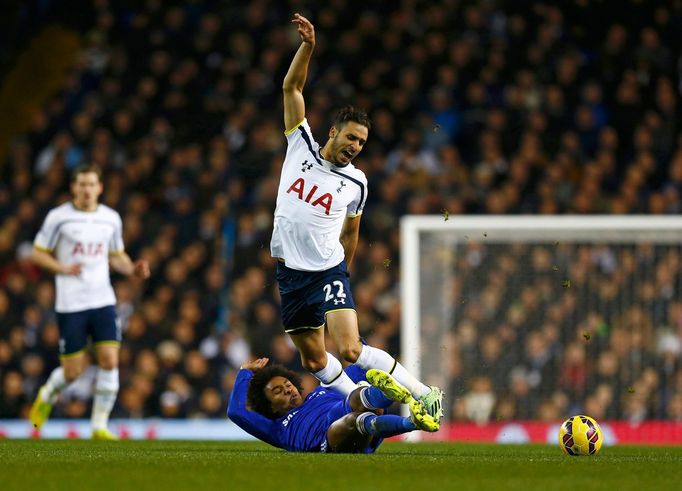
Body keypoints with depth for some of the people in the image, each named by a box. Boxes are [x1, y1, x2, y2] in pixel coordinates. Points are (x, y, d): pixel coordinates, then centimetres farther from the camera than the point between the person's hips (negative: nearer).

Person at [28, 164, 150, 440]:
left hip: (103, 301, 3)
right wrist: (63, 268, -16)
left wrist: (132, 269, -2)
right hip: (70, 303, -3)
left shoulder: (111, 218, 8)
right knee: (74, 371, -2)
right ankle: (47, 396, 32)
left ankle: (100, 426, -3)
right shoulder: (58, 217, -3)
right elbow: (37, 253, 1)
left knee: (109, 360, -12)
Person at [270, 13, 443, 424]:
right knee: (314, 360, 4)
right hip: (292, 271, 2)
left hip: (330, 271, -2)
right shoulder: (301, 147, 1)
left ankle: (424, 394, -11)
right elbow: (292, 88, -4)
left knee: (351, 350, -18)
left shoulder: (356, 183, 1)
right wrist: (308, 46, -14)